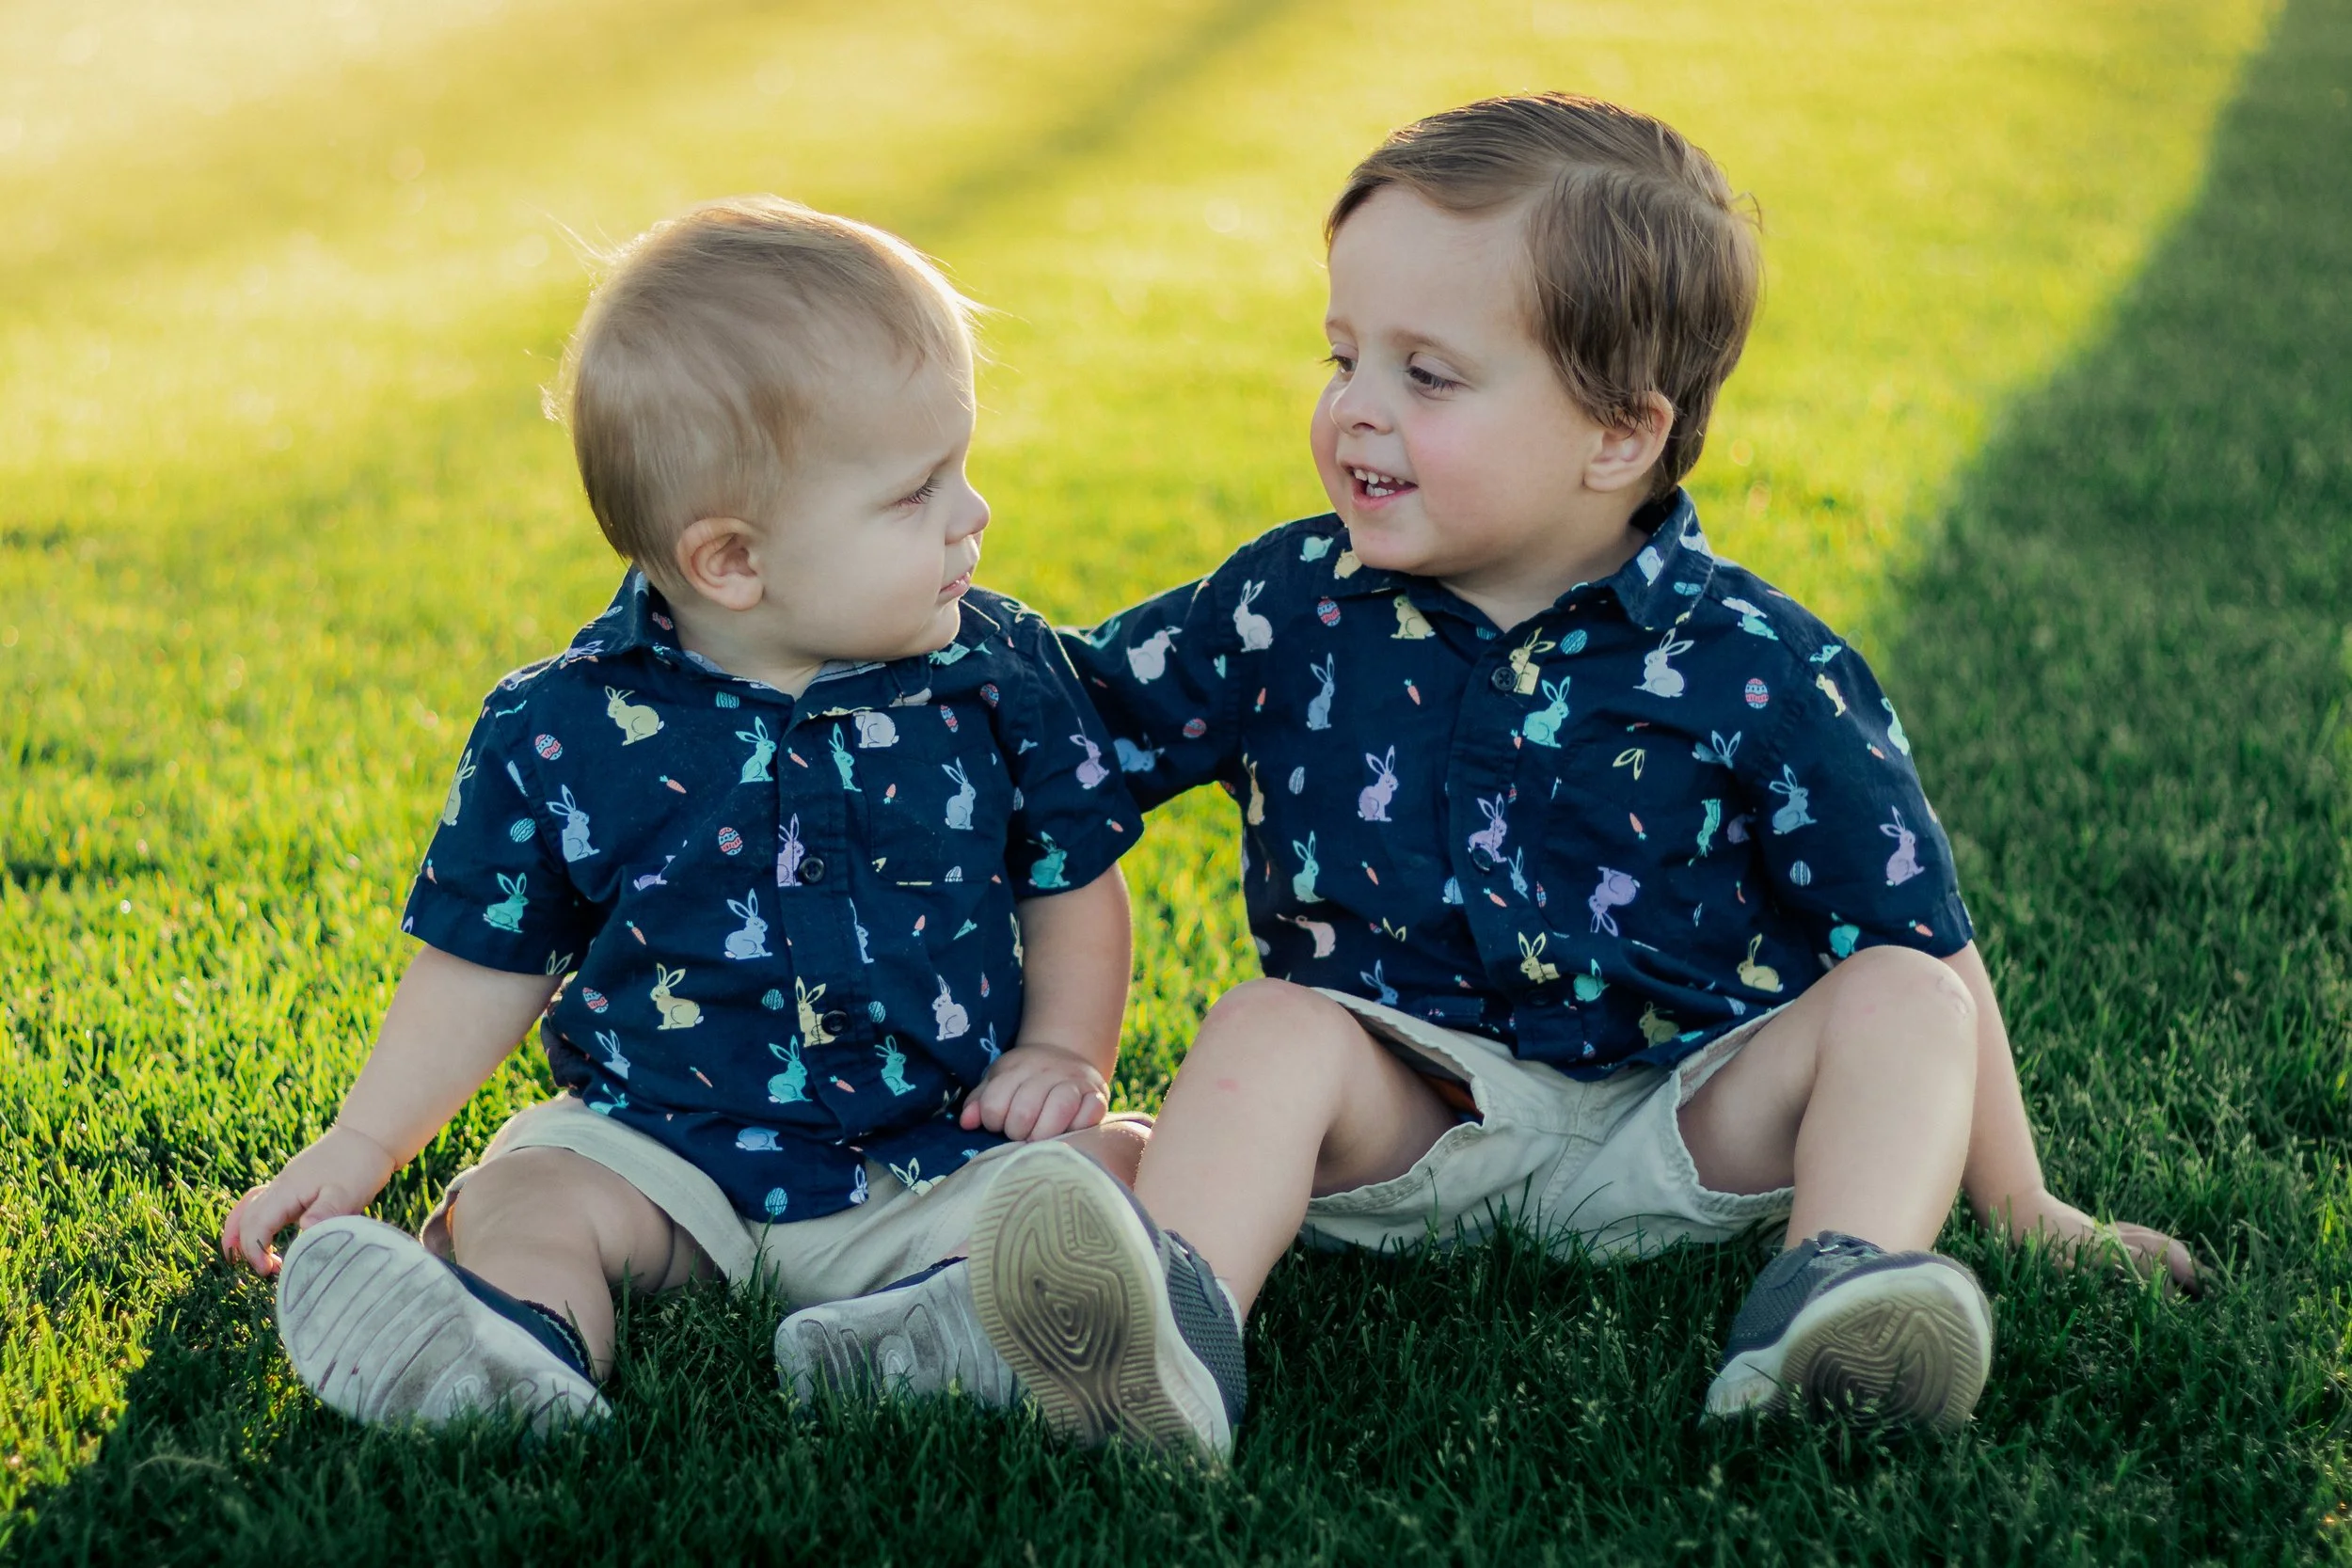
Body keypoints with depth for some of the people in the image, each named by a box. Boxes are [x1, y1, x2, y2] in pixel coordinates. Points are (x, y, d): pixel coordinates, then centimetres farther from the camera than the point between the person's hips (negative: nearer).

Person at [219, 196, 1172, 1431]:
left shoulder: (1003, 674, -2)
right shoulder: (563, 731, -7)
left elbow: (1073, 882, 10)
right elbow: (488, 962, 5)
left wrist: (1063, 1053, -5)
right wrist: (360, 1148, 1)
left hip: (944, 1155, 0)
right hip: (666, 1148, 0)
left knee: (1123, 1168, -23)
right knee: (515, 1200, -23)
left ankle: (937, 1331, -48)